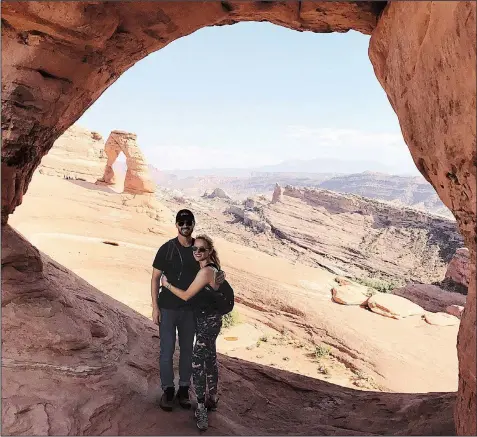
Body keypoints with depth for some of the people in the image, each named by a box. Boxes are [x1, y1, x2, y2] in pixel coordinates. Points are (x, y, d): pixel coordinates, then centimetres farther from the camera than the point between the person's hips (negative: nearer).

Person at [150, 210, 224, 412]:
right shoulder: (167, 249, -10)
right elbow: (155, 278, -5)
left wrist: (220, 275, -18)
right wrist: (155, 307, -9)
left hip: (191, 308, 3)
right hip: (168, 308, -2)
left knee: (187, 349, 13)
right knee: (167, 350, 7)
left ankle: (184, 389, 30)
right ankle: (168, 389, 25)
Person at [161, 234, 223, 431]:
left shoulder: (205, 271, -24)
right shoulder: (211, 268, 6)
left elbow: (186, 295, -17)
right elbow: (198, 293, 16)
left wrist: (167, 284, -4)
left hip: (207, 321, -10)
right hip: (210, 319, 10)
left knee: (197, 363, -7)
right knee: (209, 359, 19)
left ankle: (201, 409, 0)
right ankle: (212, 398, 34)